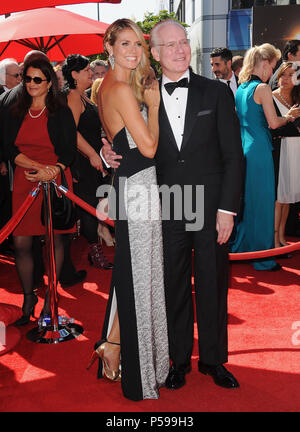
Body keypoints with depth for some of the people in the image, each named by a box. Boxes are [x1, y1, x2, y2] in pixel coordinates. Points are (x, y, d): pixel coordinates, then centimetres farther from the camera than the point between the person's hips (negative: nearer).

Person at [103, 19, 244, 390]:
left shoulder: (216, 92, 1)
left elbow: (233, 155, -1)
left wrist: (227, 208, -7)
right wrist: (110, 154, -10)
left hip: (211, 208, -1)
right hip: (167, 210, 1)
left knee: (212, 287, 10)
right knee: (174, 288, 11)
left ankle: (213, 359, 29)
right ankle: (179, 360, 29)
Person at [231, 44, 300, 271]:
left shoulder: (241, 88, 13)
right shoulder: (262, 88, -12)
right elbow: (273, 122, -13)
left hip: (242, 148, 8)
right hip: (259, 150, -8)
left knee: (246, 200, 17)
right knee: (262, 202, 0)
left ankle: (240, 248, 28)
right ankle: (262, 258, 9)